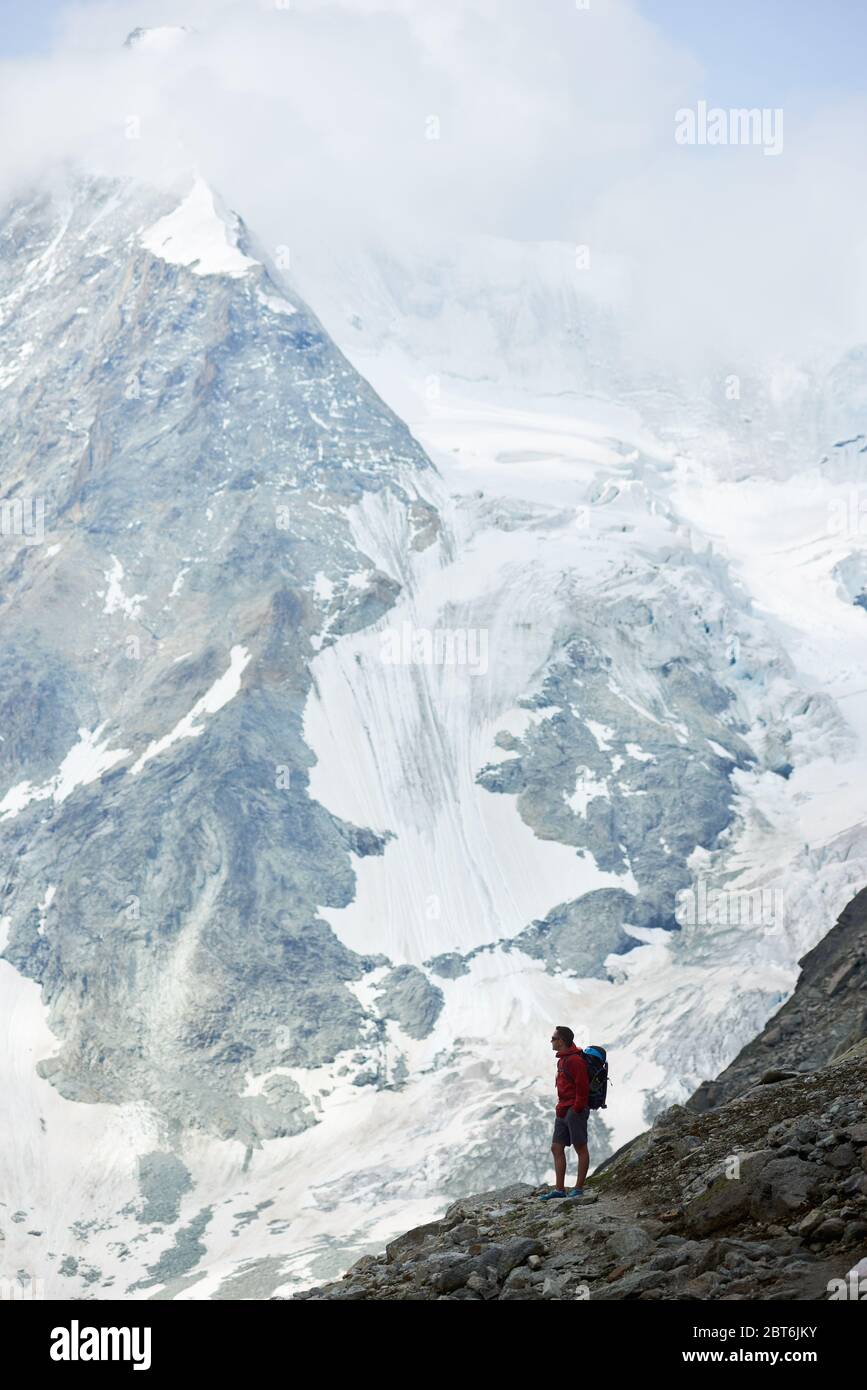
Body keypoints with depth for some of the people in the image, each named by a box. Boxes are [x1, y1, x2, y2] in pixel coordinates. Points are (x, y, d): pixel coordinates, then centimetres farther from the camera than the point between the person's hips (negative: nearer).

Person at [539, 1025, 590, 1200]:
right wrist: (561, 1108, 16)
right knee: (557, 1148, 8)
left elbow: (582, 1087, -21)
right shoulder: (562, 1059, 15)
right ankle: (559, 1189, 11)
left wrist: (576, 1110, -17)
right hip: (563, 1111, 10)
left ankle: (579, 1189, 5)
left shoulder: (574, 1060, -17)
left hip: (575, 1111, -10)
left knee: (580, 1149, 0)